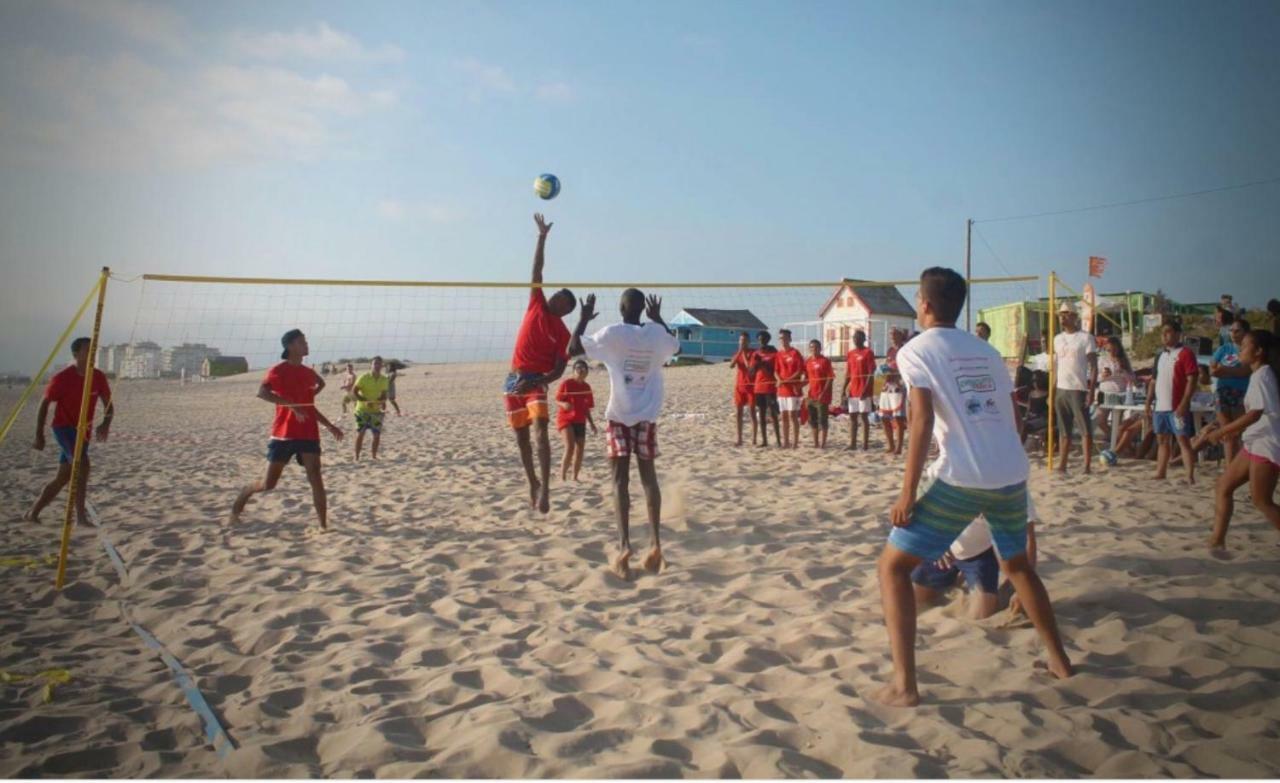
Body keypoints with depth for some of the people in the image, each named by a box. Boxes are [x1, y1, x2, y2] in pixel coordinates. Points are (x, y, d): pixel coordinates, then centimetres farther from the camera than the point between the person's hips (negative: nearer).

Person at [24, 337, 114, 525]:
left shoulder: (99, 377, -3)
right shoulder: (62, 378, -15)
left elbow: (109, 405, 2)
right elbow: (44, 404, -5)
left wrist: (106, 424, -19)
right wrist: (39, 435, -6)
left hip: (83, 431, 6)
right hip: (63, 427, -6)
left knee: (63, 478, 12)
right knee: (82, 463, -27)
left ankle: (32, 512, 29)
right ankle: (81, 514, -24)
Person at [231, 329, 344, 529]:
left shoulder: (309, 373, 13)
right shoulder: (278, 370, -5)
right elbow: (261, 392, -21)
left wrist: (329, 426, 17)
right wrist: (291, 404, -26)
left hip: (308, 435, 4)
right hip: (283, 435, -4)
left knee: (316, 479, -9)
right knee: (268, 484, 3)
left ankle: (324, 525, -7)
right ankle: (241, 498, 32)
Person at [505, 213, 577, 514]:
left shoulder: (563, 333, -4)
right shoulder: (536, 305, 7)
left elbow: (558, 370, -10)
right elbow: (537, 270, 6)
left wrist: (536, 382, -28)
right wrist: (542, 237, 2)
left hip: (536, 381, -5)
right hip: (514, 379, 5)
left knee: (540, 431, -22)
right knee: (521, 437, 10)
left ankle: (545, 488, -26)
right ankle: (533, 484, 24)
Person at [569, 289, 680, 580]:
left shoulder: (612, 333, -8)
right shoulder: (656, 333, 2)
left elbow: (572, 350, -2)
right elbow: (676, 347, 25)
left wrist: (583, 320, 10)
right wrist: (658, 319, 32)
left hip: (619, 416, -3)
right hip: (647, 416, 3)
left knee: (621, 480, -1)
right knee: (649, 477, 9)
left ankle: (624, 546, -12)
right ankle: (655, 543, 3)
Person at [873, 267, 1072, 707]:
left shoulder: (916, 350, 0)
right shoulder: (986, 351, 18)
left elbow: (922, 421, -12)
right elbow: (1007, 414, 16)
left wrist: (907, 494, -12)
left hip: (962, 479, -6)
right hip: (1013, 474, 7)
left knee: (892, 566, 4)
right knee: (1016, 562, 32)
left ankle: (903, 686, -4)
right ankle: (1058, 660, 39)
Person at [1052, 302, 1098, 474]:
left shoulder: (1085, 338, -5)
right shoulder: (1057, 339, 13)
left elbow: (1093, 367, -7)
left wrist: (1091, 391, -15)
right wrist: (1052, 392, 10)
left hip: (1078, 389, -6)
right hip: (1061, 389, 6)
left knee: (1085, 429, 0)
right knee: (1063, 430, 10)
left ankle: (1087, 466, 3)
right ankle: (1062, 465, 14)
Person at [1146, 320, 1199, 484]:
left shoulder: (1185, 353, -6)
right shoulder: (1160, 356, 17)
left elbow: (1192, 380, -13)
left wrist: (1184, 403, -19)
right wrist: (1148, 403, 13)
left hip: (1177, 407, -8)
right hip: (1160, 407, 8)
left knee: (1183, 441, -8)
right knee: (1162, 441, 13)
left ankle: (1190, 477, -8)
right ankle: (1160, 474, 20)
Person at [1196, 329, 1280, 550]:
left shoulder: (1262, 375, -15)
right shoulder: (1259, 375, 14)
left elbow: (1256, 413, -22)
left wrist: (1222, 431, -20)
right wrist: (1230, 430, 17)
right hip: (1254, 443, 10)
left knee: (1262, 501, -4)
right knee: (1224, 485, 7)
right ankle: (1217, 540, 8)